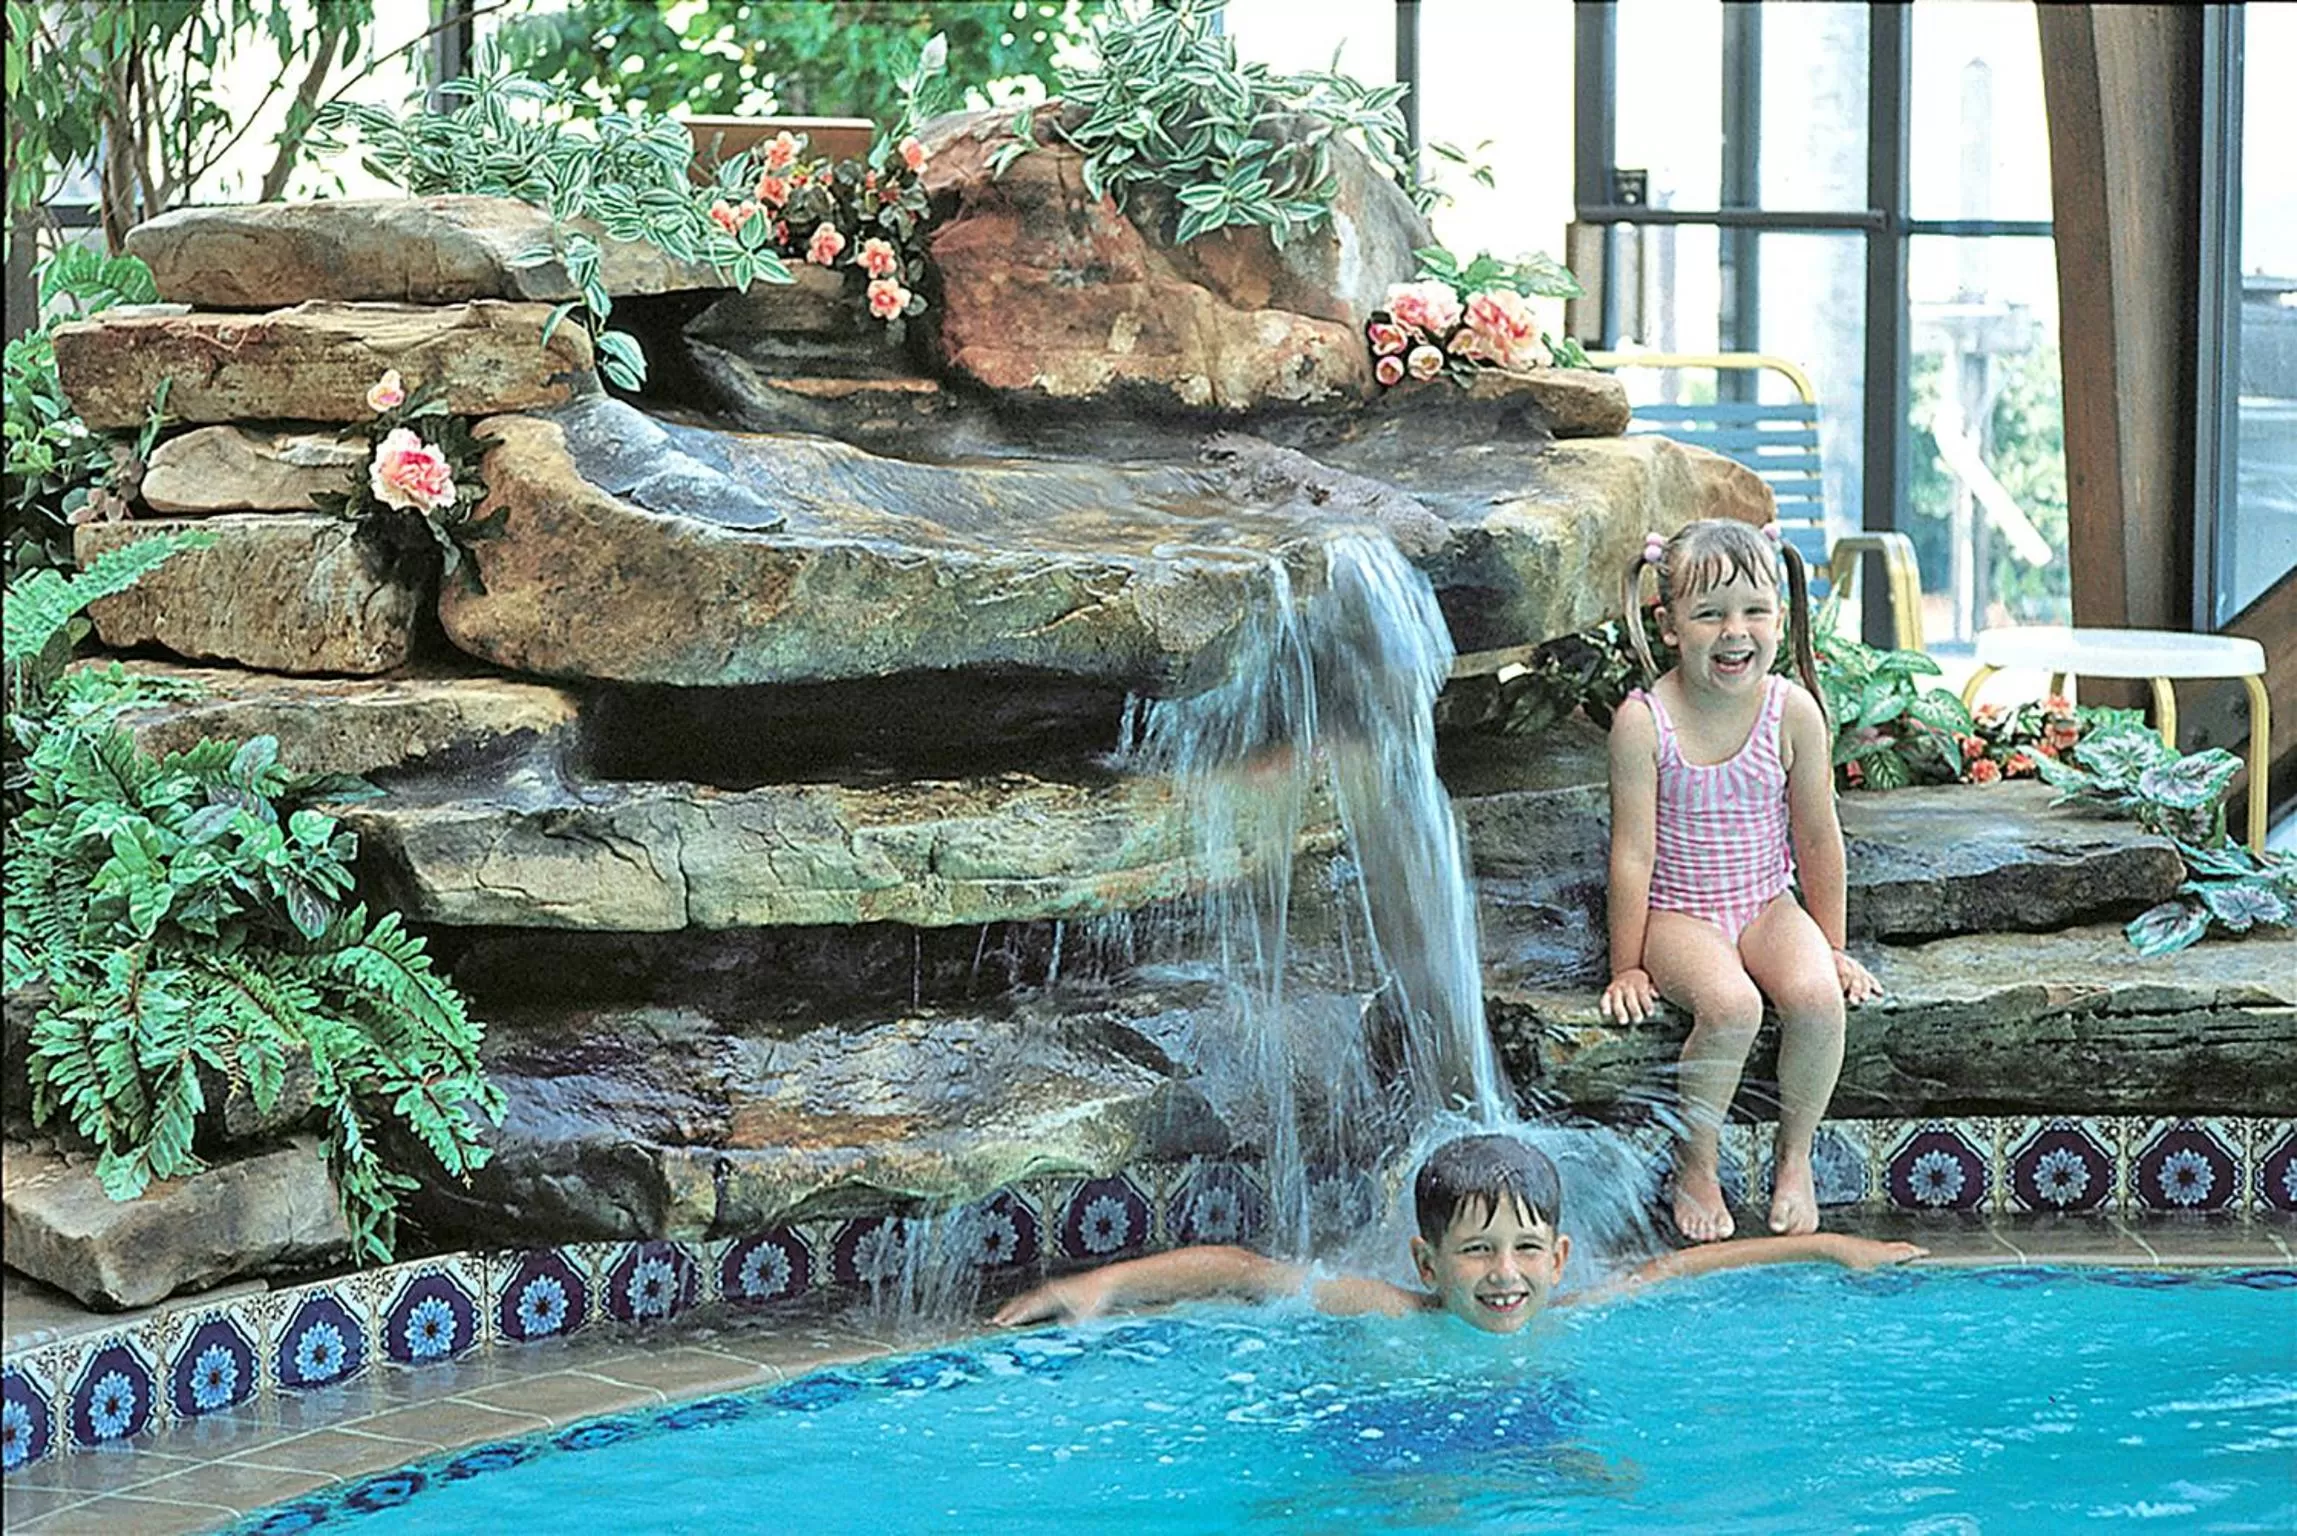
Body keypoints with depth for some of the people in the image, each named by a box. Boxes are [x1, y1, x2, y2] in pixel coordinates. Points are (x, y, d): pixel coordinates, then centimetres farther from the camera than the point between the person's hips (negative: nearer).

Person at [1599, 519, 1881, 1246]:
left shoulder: (1793, 711, -8)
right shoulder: (1643, 722, -15)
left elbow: (1818, 839, 1)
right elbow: (1633, 852, -10)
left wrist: (1831, 949, 7)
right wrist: (1627, 967, -6)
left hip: (1767, 905, 3)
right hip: (1676, 913, -3)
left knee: (1817, 997, -27)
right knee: (1730, 1004, -32)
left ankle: (1795, 1157, -2)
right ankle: (1695, 1169, -10)